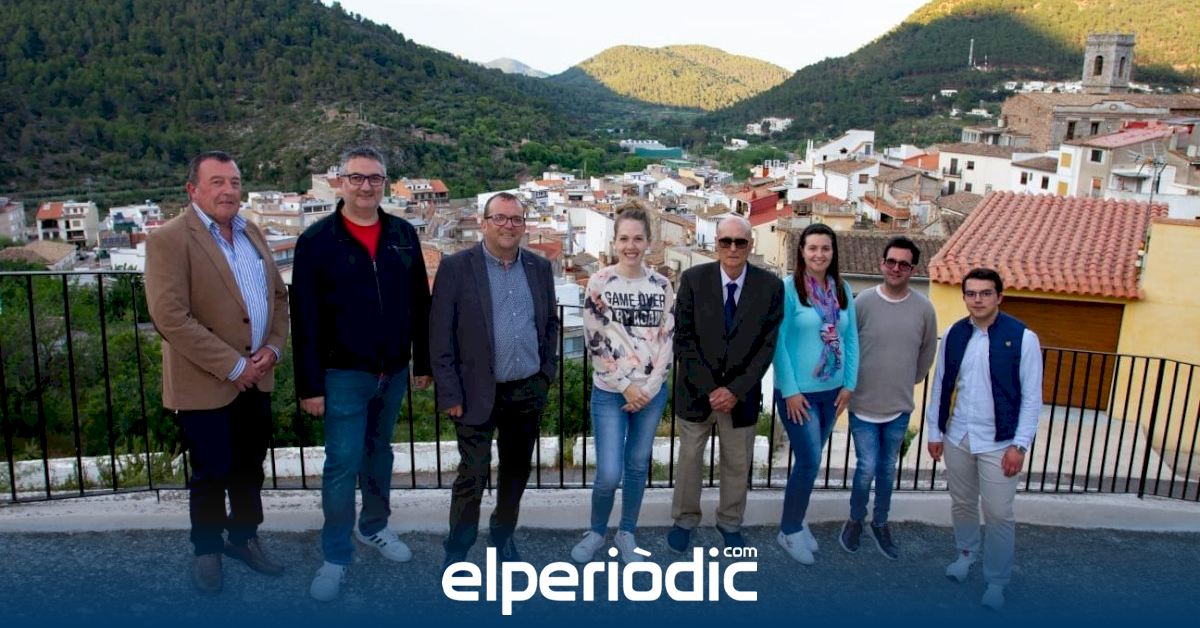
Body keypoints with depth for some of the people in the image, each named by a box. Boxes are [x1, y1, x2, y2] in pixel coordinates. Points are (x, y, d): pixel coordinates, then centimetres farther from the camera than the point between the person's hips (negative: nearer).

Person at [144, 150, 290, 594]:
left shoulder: (252, 234, 9)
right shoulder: (170, 239, -13)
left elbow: (278, 294, 13)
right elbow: (170, 318, -20)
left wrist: (273, 347, -3)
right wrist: (232, 366, -19)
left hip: (255, 378, 6)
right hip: (206, 384, -6)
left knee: (250, 468, 18)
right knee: (211, 474, 9)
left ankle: (243, 537, 37)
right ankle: (207, 550, 30)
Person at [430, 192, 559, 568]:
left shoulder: (539, 267, 5)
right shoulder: (456, 267, -8)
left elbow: (550, 323, 14)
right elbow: (440, 335, -9)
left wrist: (547, 373, 7)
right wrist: (450, 394, -12)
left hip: (528, 392, 5)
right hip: (478, 393, -4)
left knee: (516, 471, 16)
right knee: (472, 475, 0)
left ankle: (503, 537, 36)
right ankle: (456, 554, 18)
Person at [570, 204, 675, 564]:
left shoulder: (662, 286, 2)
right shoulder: (599, 283, -6)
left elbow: (667, 339, 2)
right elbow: (595, 342, -8)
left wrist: (650, 386, -7)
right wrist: (626, 386, -10)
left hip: (652, 392, 3)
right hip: (609, 392, -3)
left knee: (638, 465, 13)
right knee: (609, 474, -5)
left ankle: (626, 533, 31)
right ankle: (596, 531, 22)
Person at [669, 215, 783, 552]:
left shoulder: (770, 286, -7)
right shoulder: (693, 279, -8)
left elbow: (768, 344, -7)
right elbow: (683, 339, -9)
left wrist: (737, 390, -14)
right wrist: (710, 388, -15)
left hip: (742, 394, 1)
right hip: (696, 390, 0)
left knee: (737, 464, 15)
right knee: (689, 459, 13)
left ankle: (730, 522, 36)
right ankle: (685, 519, 34)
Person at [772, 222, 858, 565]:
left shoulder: (842, 290, 4)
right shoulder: (788, 288, -12)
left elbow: (851, 339, 8)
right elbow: (778, 343, -13)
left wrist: (849, 384, 2)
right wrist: (790, 390, -15)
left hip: (832, 390, 5)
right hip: (798, 391, -5)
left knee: (809, 460, 15)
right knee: (809, 462, -4)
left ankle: (796, 522, 32)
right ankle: (789, 529, 17)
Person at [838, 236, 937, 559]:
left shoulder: (924, 308, -6)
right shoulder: (862, 302, -12)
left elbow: (927, 354, 9)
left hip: (900, 407, 3)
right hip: (863, 403, -2)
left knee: (888, 469, 16)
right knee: (867, 468, -1)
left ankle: (880, 523, 34)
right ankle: (855, 520, 24)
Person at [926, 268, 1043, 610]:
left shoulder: (1023, 338, -11)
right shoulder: (953, 335, 0)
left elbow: (1032, 397, -8)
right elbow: (940, 385, 7)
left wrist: (1020, 445, -11)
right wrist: (934, 431, 7)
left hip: (998, 442, -3)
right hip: (957, 437, 4)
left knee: (999, 514, 3)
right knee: (962, 503, 18)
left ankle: (997, 581, 21)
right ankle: (966, 552, 43)